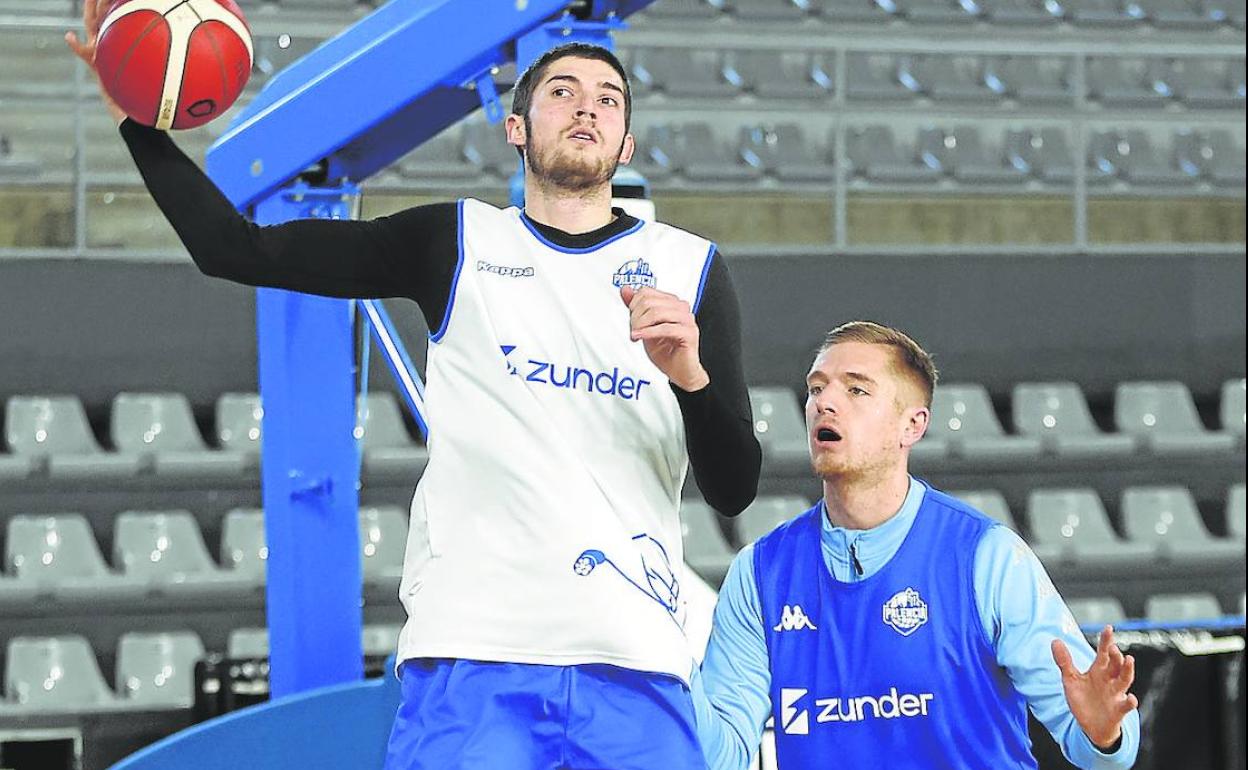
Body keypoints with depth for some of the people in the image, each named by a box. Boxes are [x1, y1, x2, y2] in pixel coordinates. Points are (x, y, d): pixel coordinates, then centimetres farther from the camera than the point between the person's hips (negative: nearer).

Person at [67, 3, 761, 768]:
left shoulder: (691, 268, 13)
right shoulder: (456, 243, 13)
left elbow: (734, 491, 7)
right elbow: (237, 249, 11)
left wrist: (689, 373, -11)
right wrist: (135, 112, 3)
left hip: (634, 660, 1)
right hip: (471, 653, 0)